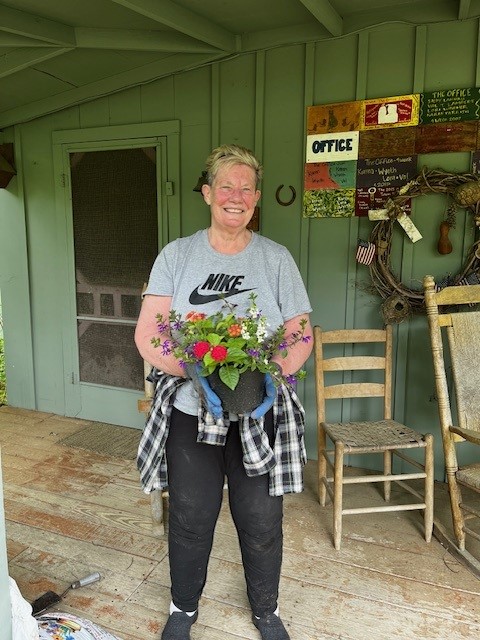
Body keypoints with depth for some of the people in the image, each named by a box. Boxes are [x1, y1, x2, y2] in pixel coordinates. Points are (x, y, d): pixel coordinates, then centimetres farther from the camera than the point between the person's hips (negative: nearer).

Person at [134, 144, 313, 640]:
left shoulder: (276, 258, 2)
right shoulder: (176, 255, 0)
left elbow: (301, 335, 1)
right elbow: (147, 335, -6)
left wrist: (272, 375, -18)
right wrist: (197, 374, -21)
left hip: (260, 414, 1)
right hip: (190, 411, 0)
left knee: (261, 519, 12)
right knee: (190, 516, 14)